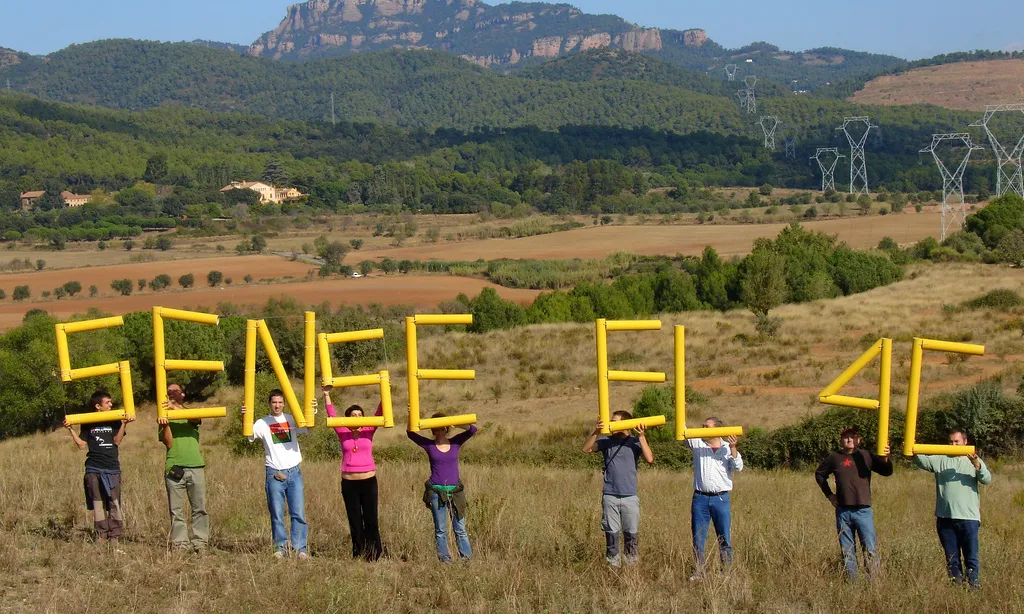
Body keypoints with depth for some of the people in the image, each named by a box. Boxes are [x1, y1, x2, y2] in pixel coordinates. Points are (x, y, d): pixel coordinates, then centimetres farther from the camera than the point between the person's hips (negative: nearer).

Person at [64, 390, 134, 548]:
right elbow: (82, 445, 4)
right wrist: (71, 430, -5)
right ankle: (101, 537, 5)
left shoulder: (115, 421, 10)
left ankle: (114, 538, -6)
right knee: (98, 503, 0)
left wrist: (124, 424, -13)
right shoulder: (87, 423, 9)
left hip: (112, 468, 0)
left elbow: (117, 441, -2)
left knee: (114, 503, -6)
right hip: (94, 469, 0)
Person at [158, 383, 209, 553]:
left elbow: (195, 419, -14)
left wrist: (175, 407, -26)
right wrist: (165, 424, -15)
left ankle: (200, 542, 0)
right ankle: (180, 543, 0)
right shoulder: (165, 417, 12)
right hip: (174, 468, 0)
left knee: (200, 508, -2)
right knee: (176, 510, -2)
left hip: (195, 467, 0)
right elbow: (168, 443, 1)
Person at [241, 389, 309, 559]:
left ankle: (300, 549, 2)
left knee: (298, 513, -1)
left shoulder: (292, 420, 8)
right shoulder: (262, 423, 4)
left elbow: (309, 428, -5)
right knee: (276, 514, 2)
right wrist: (244, 419, -30)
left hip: (294, 472, 1)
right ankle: (281, 547, 11)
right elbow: (249, 434, -12)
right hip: (274, 473, -1)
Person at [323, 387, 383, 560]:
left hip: (368, 481, 0)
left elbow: (379, 414, -3)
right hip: (349, 483, 0)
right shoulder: (343, 433, 4)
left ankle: (375, 555, 6)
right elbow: (332, 415, -2)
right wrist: (326, 396, -10)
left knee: (371, 520, 1)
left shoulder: (368, 431, 5)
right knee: (355, 522, 6)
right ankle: (358, 554, 12)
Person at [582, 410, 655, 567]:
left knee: (632, 534, 3)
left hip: (630, 497, -1)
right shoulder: (606, 441, 5)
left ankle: (632, 563, 13)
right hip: (610, 496, 1)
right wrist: (596, 432, -20)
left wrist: (641, 436, -15)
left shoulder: (635, 442, 1)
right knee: (611, 533, 4)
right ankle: (612, 564, 10)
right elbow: (587, 448, -7)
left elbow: (650, 459, -13)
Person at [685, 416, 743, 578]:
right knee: (698, 538, 4)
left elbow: (738, 467, -5)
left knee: (725, 538, 1)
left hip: (721, 498, -1)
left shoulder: (728, 448, 6)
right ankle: (700, 569, 12)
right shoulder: (697, 444, 8)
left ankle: (727, 570, 7)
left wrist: (733, 448, -18)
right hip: (700, 498, 1)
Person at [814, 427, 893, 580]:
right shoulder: (834, 458, 6)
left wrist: (885, 458, -23)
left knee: (870, 549, -6)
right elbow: (819, 474, 22)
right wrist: (829, 494, 13)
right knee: (847, 550, 9)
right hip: (843, 511, 2)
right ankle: (851, 580, 16)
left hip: (863, 511, -2)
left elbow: (887, 472, -3)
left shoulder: (865, 456, 1)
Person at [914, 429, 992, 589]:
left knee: (971, 556, 0)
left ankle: (974, 583, 6)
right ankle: (956, 583, 17)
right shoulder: (940, 460, 9)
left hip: (969, 517, -2)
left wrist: (976, 465, -26)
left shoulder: (975, 461, 7)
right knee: (951, 557, 10)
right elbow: (923, 461, -6)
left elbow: (987, 479, -7)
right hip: (945, 517, 2)